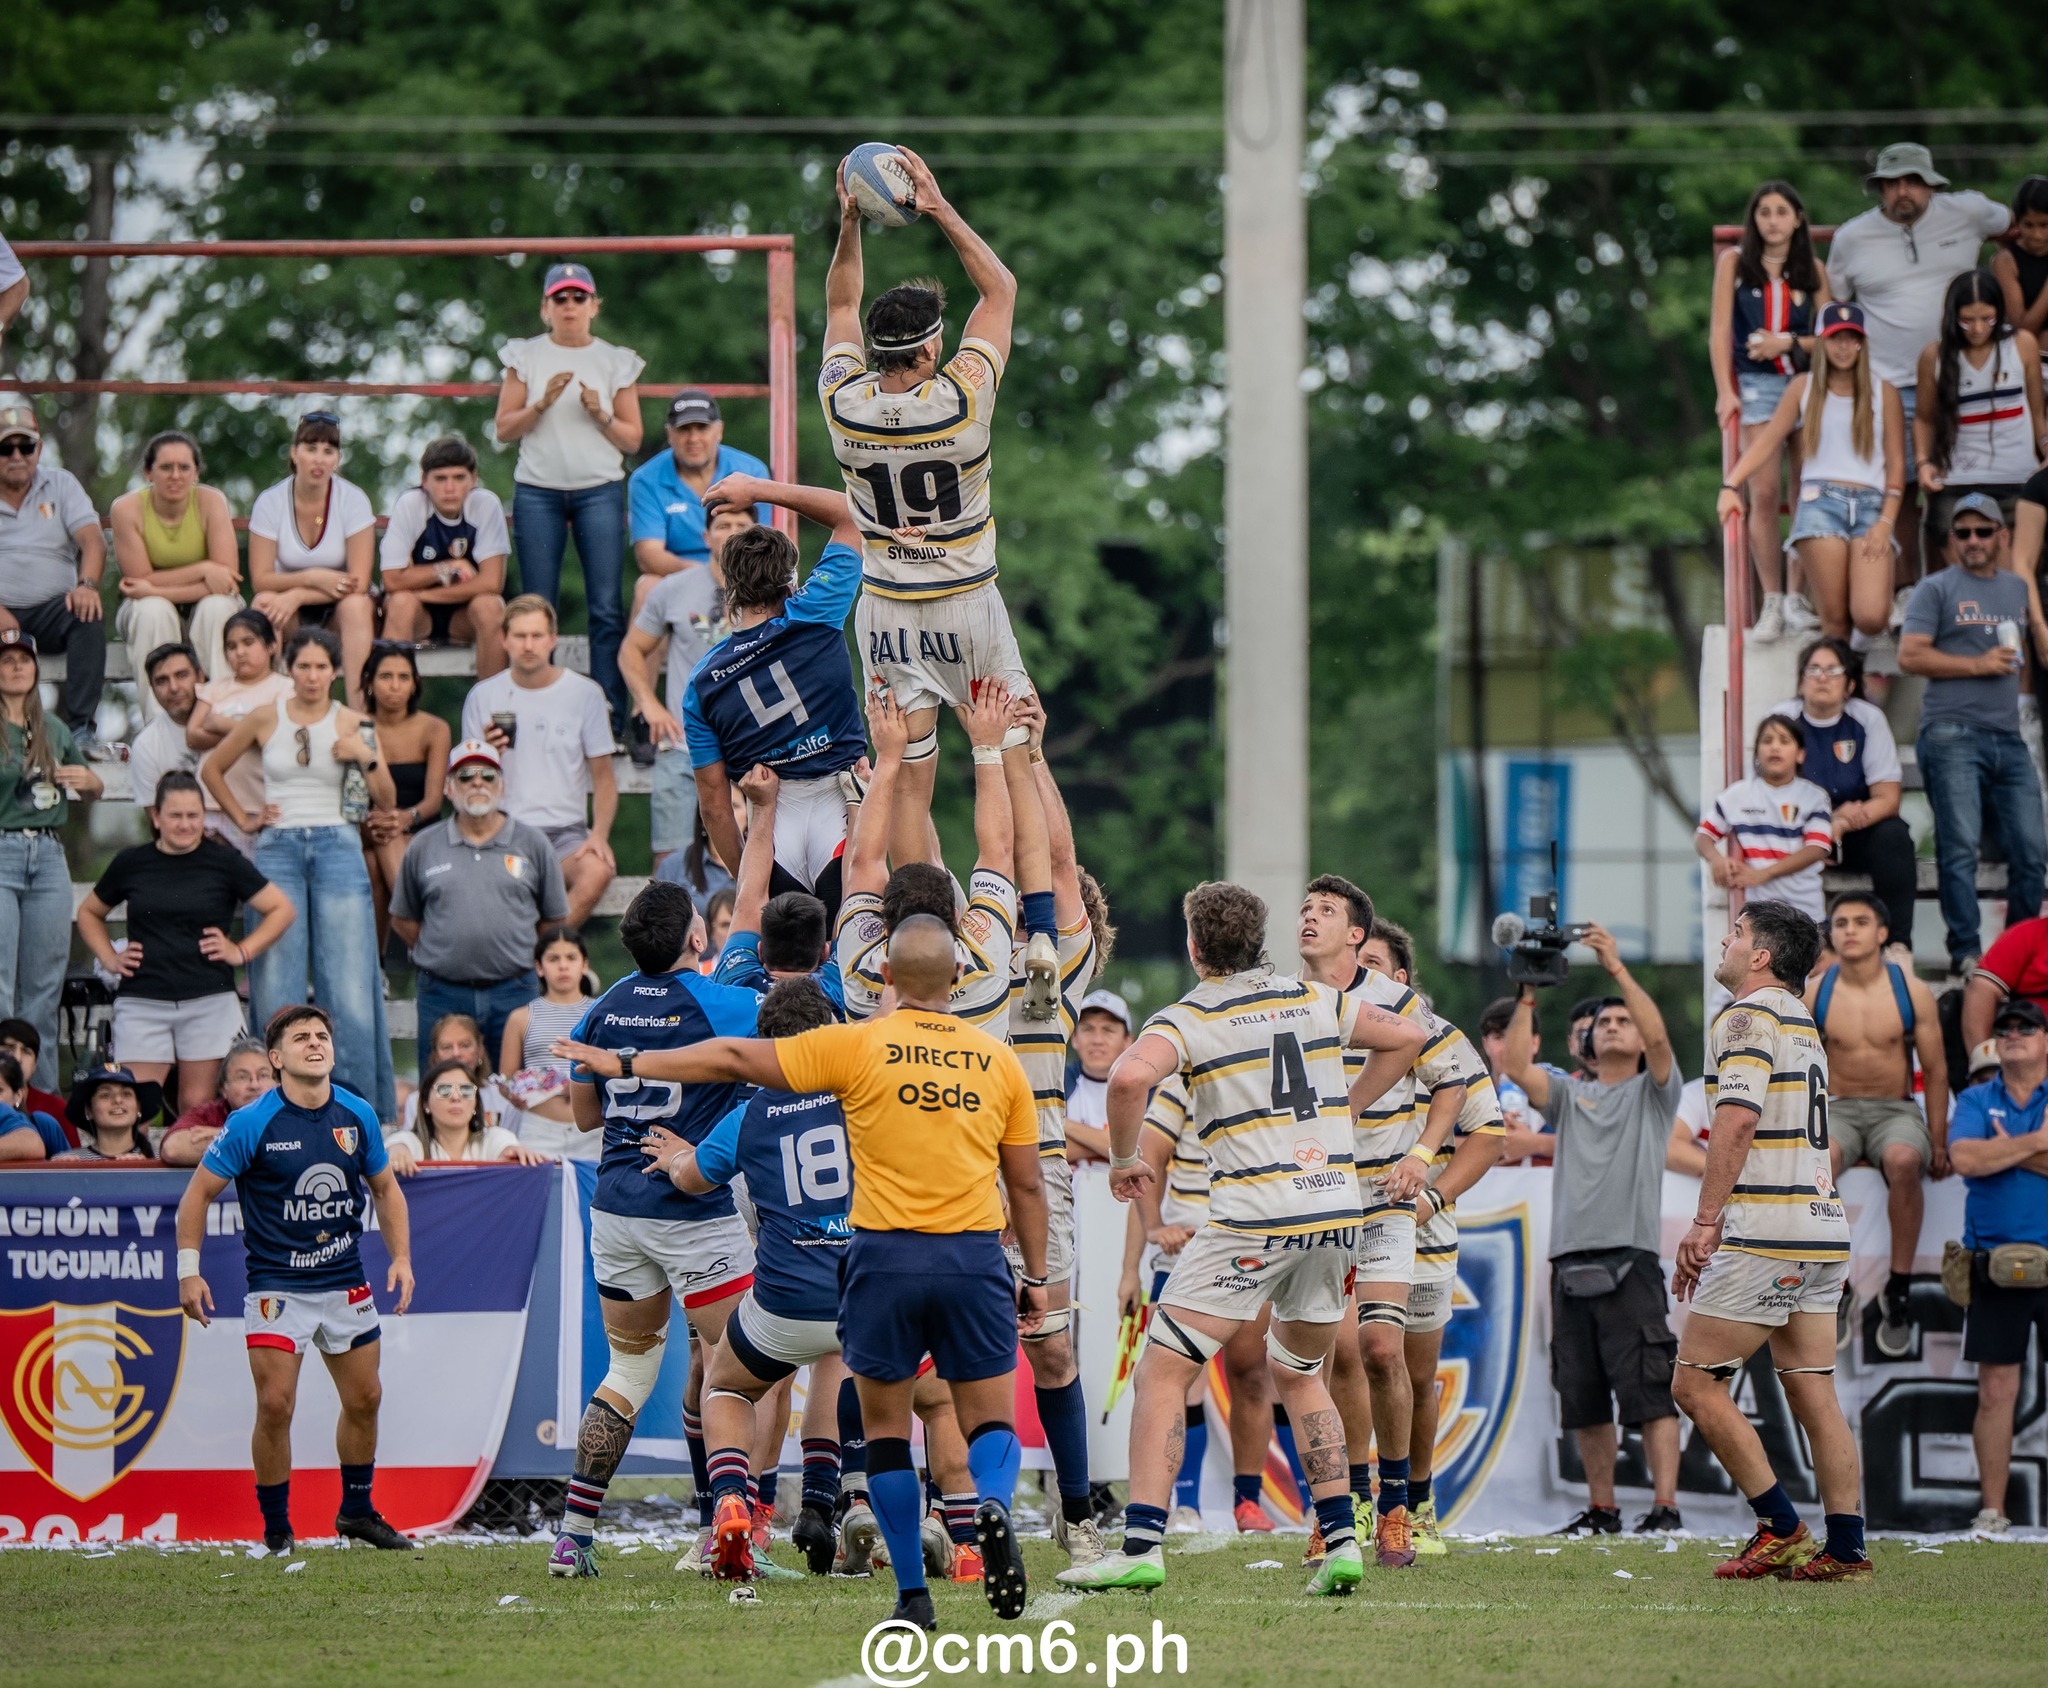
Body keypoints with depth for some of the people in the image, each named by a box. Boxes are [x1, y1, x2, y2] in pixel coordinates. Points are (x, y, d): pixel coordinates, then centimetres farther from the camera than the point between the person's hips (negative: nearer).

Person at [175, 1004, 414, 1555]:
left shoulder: (358, 1115, 1)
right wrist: (188, 1270, -11)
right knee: (275, 1405, -11)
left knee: (364, 1398, 10)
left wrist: (401, 1258, 6)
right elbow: (199, 1193, -4)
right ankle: (276, 1529, 1)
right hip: (276, 1286, -4)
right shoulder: (252, 1123, -12)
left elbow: (386, 1188, 16)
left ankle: (357, 1510, 28)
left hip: (346, 1282, 4)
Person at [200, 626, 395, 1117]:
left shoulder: (349, 723, 5)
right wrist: (243, 819, 11)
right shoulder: (265, 719, 6)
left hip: (336, 846, 0)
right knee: (277, 983, -1)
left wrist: (369, 758, -10)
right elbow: (211, 768, 19)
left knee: (349, 981, -5)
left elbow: (386, 800, 6)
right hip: (277, 849, 0)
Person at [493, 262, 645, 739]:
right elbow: (504, 429, 4)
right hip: (538, 492, 0)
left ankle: (611, 717, -7)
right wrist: (542, 403, -11)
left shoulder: (617, 362, 9)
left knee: (606, 606, -7)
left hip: (599, 492, 0)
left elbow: (632, 440, 9)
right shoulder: (525, 357, 8)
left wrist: (601, 414, -9)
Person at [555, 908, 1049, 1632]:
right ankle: (993, 1504, -24)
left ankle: (913, 1596, 7)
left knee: (886, 1428, 11)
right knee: (992, 1421, 10)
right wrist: (1037, 1277, 21)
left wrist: (623, 1064, 7)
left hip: (885, 1254, -2)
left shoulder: (857, 1046, -2)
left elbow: (735, 1058, -1)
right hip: (975, 1259, 2)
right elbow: (1027, 1185, 11)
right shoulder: (1000, 1061, 7)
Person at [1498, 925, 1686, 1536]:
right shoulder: (1569, 1095, 20)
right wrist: (1527, 997, -3)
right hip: (1570, 1261, 5)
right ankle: (1602, 1509, 13)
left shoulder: (1653, 1091, 11)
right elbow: (1515, 1064, 4)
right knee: (1583, 1398, 7)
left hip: (1630, 1261, -5)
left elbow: (1658, 1037, -8)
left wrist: (1617, 968, -12)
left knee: (1648, 1392, -11)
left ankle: (1665, 1506, -15)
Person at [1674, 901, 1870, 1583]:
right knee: (1812, 1391, 7)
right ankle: (1846, 1549, 3)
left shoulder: (1748, 1016, -9)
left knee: (1697, 1384, -3)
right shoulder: (1804, 1024, 20)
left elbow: (1739, 1119, -21)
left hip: (1764, 1236, -9)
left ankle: (1781, 1528, -6)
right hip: (1823, 1228, 9)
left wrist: (1705, 1221, -21)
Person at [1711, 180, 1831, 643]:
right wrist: (1725, 391, -7)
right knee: (1764, 493, -10)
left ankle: (1798, 599, 4)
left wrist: (1789, 343, -9)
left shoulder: (1812, 270, 7)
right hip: (1756, 384, -2)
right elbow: (1719, 330, 1)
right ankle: (1771, 603, -8)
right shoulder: (1735, 262, 3)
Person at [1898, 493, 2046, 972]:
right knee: (1960, 849, -8)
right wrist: (1978, 665, -9)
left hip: (2009, 738, 5)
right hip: (1953, 735, -5)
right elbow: (1910, 655, -6)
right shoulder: (1936, 589, 3)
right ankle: (1965, 951, -7)